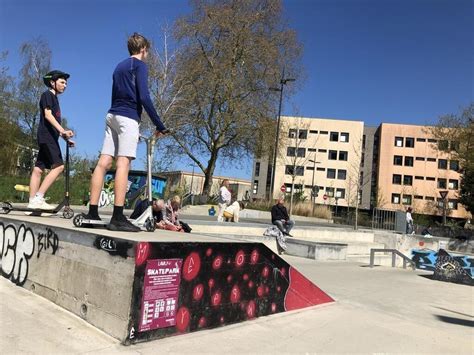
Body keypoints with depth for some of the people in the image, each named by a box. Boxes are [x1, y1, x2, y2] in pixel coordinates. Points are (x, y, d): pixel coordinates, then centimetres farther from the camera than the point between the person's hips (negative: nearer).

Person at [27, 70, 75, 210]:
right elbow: (48, 115, -13)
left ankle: (33, 201, 1)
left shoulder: (54, 98, 27)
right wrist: (63, 131, -24)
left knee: (38, 168, 2)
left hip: (49, 137, 9)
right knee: (58, 166, -18)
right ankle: (38, 198, -21)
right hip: (46, 136, -9)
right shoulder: (47, 94, 1)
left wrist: (65, 137, 16)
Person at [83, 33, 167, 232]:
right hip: (128, 118, -8)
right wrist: (159, 125, -9)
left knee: (104, 162, 1)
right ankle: (118, 217, -20)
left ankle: (92, 212, 1)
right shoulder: (140, 65, 0)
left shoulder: (119, 66, 25)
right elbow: (144, 97, -12)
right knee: (123, 163, -15)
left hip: (112, 116, 8)